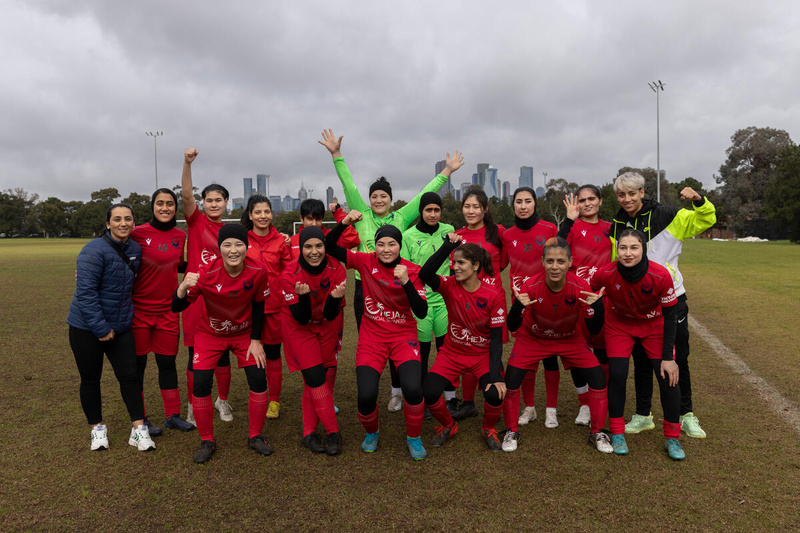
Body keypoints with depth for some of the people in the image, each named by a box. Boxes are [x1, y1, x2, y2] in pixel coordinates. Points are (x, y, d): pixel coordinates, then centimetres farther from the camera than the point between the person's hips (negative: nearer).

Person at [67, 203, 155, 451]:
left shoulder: (135, 249, 2)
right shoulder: (94, 250, -18)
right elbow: (85, 292, -21)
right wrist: (100, 328, -20)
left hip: (121, 326, 5)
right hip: (86, 328, -5)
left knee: (129, 376, 2)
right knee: (90, 379, 10)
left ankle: (139, 429, 9)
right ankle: (97, 428, 27)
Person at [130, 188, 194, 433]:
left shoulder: (180, 236, 4)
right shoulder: (138, 233, -10)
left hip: (167, 309, 4)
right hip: (139, 309, -4)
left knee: (168, 362, 11)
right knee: (137, 363, 7)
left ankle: (172, 415, 24)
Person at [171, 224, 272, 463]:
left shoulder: (257, 272, -21)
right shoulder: (207, 273, -27)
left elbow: (258, 306, -5)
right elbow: (176, 307, -26)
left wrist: (255, 340, -6)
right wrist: (184, 285, -46)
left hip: (244, 333, 1)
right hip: (210, 334, -1)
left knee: (259, 380, -7)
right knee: (201, 384, -10)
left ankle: (255, 436, 15)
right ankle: (207, 441, 13)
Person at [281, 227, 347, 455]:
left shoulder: (336, 270, -20)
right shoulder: (290, 274, -24)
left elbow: (331, 315, -19)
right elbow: (301, 318, -23)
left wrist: (335, 298, -39)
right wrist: (303, 296, -42)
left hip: (327, 326, 3)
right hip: (299, 328, -2)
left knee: (321, 378, 4)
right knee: (315, 378, -11)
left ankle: (309, 433, 18)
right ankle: (333, 432, 1)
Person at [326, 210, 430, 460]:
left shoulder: (412, 271, -7)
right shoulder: (366, 262, -4)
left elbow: (421, 312, -14)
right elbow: (329, 247, -5)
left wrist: (406, 282, -26)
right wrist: (345, 222, -20)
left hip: (404, 336, -1)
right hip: (372, 336, 1)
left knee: (413, 389, -23)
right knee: (366, 396, -15)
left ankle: (414, 437, 8)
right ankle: (371, 433, 22)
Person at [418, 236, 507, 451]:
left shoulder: (494, 295, -14)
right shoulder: (450, 286, -10)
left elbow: (497, 338, -14)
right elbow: (424, 274, -31)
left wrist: (495, 375, -22)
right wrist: (448, 246, -34)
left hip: (484, 355, -1)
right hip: (452, 353, 2)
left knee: (495, 394, -26)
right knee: (428, 393, -19)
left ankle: (488, 429, 11)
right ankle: (448, 426, 16)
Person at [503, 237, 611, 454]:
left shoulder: (581, 287, -26)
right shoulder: (531, 286, -29)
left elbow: (594, 329, -20)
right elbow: (512, 327, -26)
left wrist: (598, 307, -39)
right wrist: (518, 306, -47)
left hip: (571, 339, 1)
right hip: (532, 338, -1)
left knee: (598, 378, -10)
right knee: (511, 379, -15)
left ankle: (597, 433, 13)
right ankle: (512, 432, 9)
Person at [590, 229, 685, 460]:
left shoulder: (660, 276, -29)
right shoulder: (606, 274, -28)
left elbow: (669, 317, -17)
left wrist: (668, 357, -16)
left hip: (654, 325, 0)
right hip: (619, 324, 0)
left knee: (668, 378, -7)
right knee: (617, 375, -10)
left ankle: (672, 438, 13)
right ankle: (617, 434, 10)